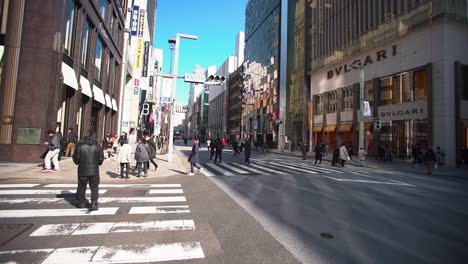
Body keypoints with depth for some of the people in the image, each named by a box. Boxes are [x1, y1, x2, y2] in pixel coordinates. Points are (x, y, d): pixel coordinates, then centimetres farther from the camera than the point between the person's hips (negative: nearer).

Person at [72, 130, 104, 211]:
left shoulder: (80, 146, -8)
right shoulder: (98, 147, -5)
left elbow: (76, 159, -2)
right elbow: (101, 160, 1)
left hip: (82, 170, 0)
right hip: (94, 171, 0)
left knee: (81, 187, 17)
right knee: (94, 188, 7)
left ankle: (81, 203, 29)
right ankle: (94, 204, -2)